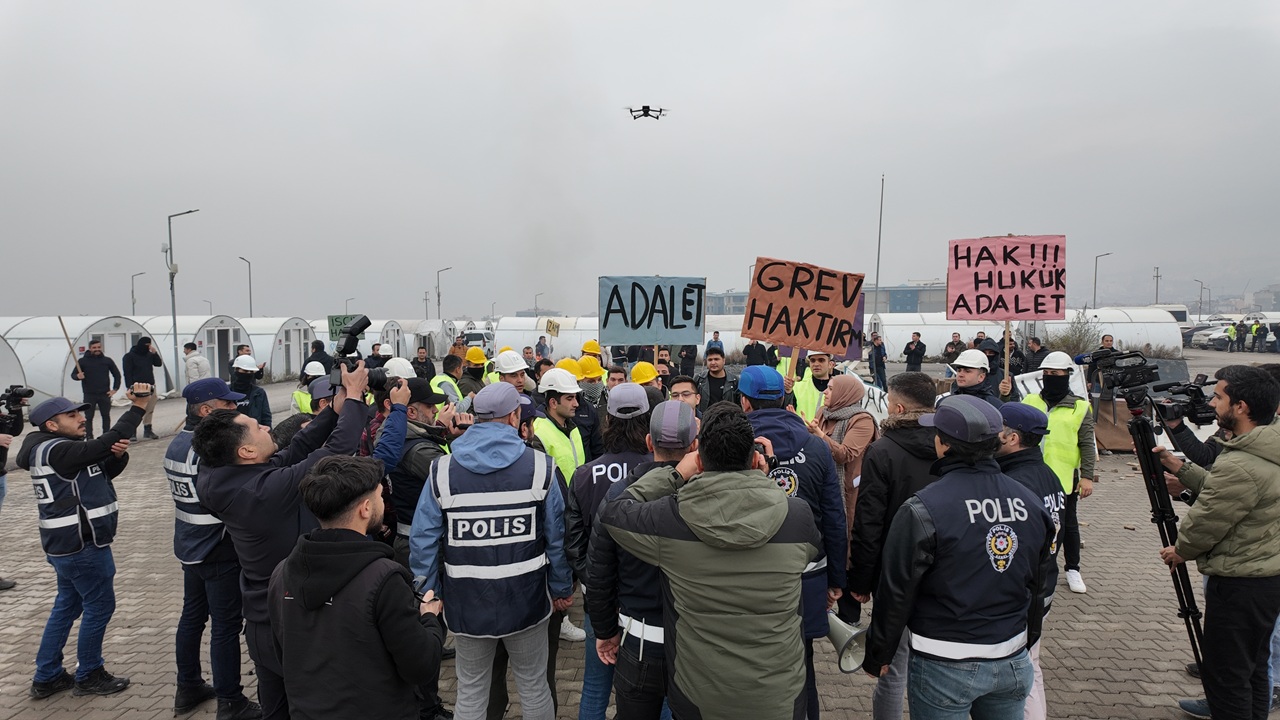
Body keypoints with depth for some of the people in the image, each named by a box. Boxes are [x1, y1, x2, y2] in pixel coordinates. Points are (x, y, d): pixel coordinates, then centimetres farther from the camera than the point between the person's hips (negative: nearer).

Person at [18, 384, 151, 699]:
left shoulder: (60, 449, 12)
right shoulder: (57, 450, -19)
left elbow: (106, 470, 9)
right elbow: (105, 442, -29)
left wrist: (118, 454, -13)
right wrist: (138, 407, -27)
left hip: (67, 543, 10)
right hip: (82, 544, -10)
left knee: (67, 606, 18)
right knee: (99, 606, 2)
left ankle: (46, 678, 27)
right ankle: (88, 676, 15)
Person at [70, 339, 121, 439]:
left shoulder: (107, 361, 6)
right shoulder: (83, 361, 1)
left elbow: (117, 374, 13)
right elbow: (73, 374, 3)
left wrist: (115, 389, 4)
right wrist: (78, 376, -22)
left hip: (104, 394, 2)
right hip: (89, 395, -2)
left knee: (106, 416, 7)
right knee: (88, 417, -1)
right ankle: (89, 438, 3)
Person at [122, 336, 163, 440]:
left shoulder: (149, 354, 14)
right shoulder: (129, 356, -4)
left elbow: (159, 364, 9)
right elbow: (127, 373, -8)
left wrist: (154, 353, -4)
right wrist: (131, 386, -15)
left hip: (150, 386, 6)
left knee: (149, 410, 6)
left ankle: (148, 430, 13)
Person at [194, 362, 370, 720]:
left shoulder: (230, 482, -7)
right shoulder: (270, 488, -31)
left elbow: (297, 449, 1)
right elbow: (339, 448, -27)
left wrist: (337, 407, -1)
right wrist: (354, 396, -13)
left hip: (261, 624, 8)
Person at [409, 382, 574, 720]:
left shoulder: (441, 471, -8)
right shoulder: (541, 467, -10)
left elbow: (423, 543, -6)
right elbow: (558, 537, -6)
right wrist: (561, 588, 7)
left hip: (467, 604, 1)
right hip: (526, 601, -1)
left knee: (470, 693, 18)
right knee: (534, 687, 18)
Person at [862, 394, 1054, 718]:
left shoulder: (922, 510, -20)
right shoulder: (1030, 502, -1)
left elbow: (896, 593, -14)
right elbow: (1036, 586, 10)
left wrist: (877, 656, 0)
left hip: (945, 667, -5)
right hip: (1013, 662, 5)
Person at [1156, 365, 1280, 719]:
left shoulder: (1239, 466, -28)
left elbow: (1206, 521, -17)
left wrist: (1180, 550, 0)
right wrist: (1180, 468, 13)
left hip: (1239, 584, -10)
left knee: (1226, 672, 2)